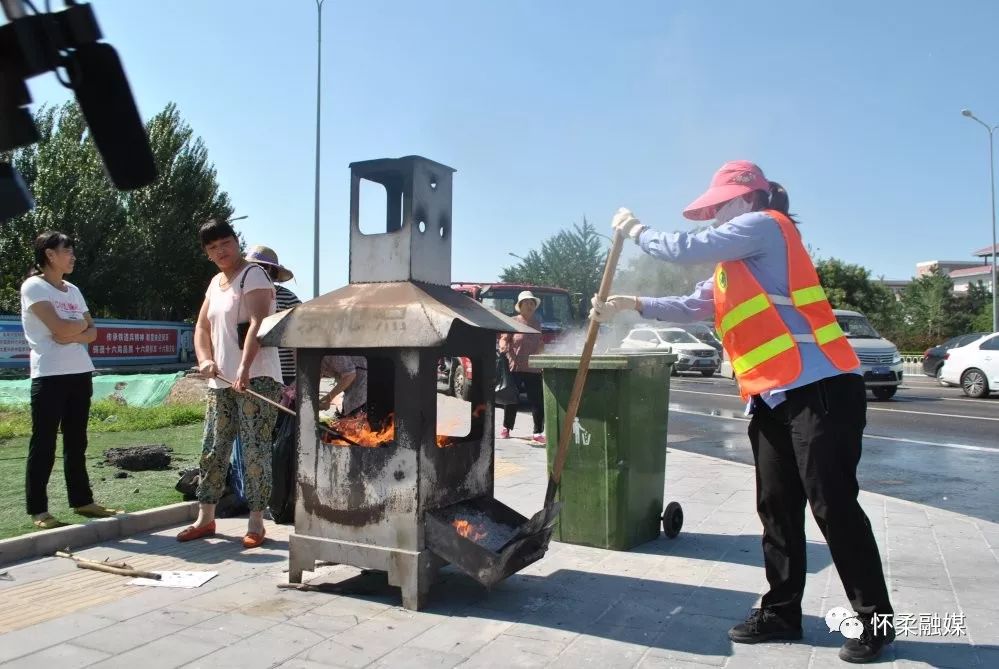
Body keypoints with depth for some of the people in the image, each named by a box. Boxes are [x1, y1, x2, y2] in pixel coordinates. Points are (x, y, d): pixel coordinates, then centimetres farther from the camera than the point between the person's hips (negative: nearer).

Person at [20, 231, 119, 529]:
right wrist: (81, 324, 2)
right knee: (44, 443, -1)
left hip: (80, 373, 7)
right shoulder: (33, 286, -6)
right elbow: (60, 328, -17)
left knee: (76, 441, 12)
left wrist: (73, 335, -9)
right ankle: (38, 510, 5)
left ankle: (82, 500, 19)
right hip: (49, 375, -7)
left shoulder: (73, 290, 16)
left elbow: (92, 332, 11)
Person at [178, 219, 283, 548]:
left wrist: (244, 368, -32)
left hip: (255, 379, -8)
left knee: (255, 452, -4)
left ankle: (256, 523, 4)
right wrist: (205, 360, -3)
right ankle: (205, 518, 22)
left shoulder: (253, 275, -7)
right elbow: (202, 327, 18)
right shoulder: (215, 282, 18)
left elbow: (258, 323, -21)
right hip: (220, 381, 8)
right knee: (213, 450, 11)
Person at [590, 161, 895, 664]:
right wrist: (630, 304, 11)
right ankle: (781, 613, 20)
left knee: (834, 508, -3)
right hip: (773, 400, 10)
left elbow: (686, 250, -11)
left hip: (819, 391, -10)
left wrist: (636, 231, 5)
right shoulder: (736, 263, 22)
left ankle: (875, 622, 11)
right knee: (777, 510, 10)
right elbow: (691, 308, 19)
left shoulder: (766, 225, -6)